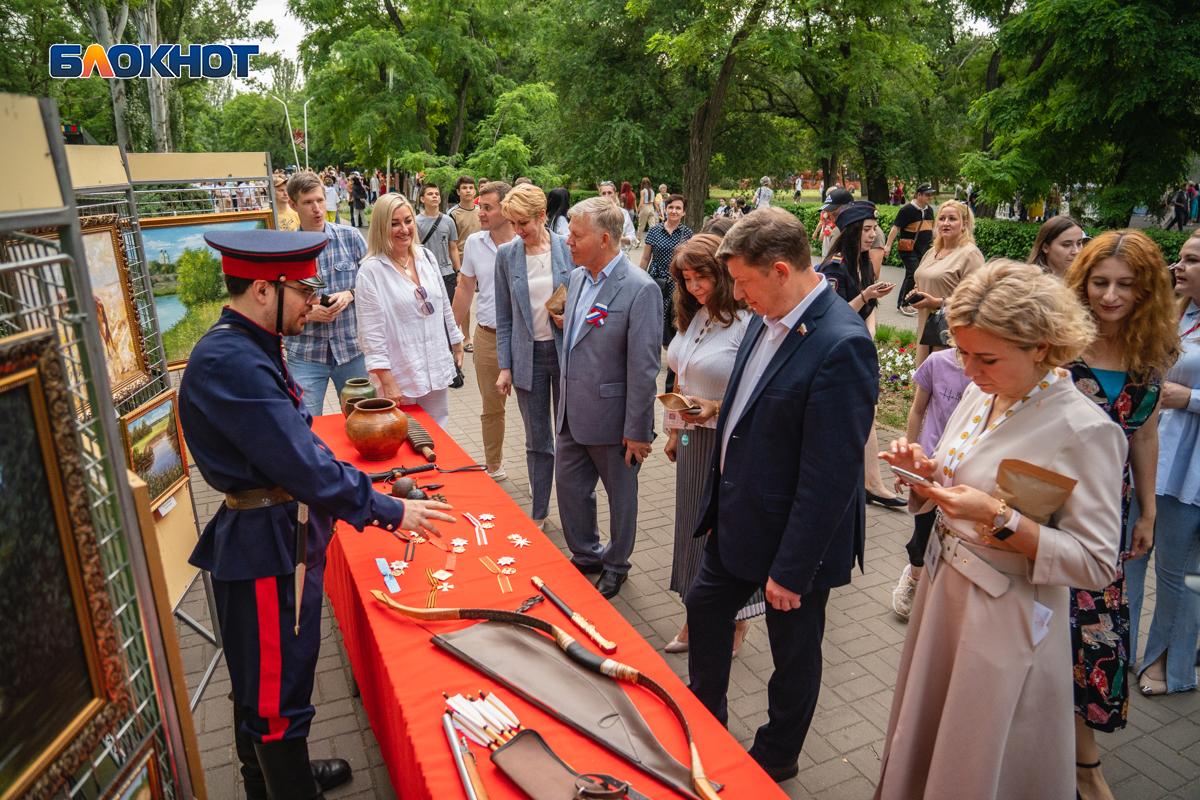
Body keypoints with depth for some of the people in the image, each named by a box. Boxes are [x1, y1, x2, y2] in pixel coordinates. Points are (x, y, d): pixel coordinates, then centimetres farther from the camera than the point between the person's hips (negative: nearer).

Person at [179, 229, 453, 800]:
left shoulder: (248, 349, 7)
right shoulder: (231, 363, -26)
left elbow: (295, 447, 13)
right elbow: (303, 466, -27)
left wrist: (367, 496, 11)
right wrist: (389, 511, -18)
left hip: (266, 539, 11)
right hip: (260, 552, -11)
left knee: (259, 681, 26)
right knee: (275, 691, 7)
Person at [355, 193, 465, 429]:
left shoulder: (427, 257, 6)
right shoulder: (371, 270, -11)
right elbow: (371, 332, -13)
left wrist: (456, 343, 19)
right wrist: (387, 382, -16)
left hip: (437, 371, 5)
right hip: (400, 377, -5)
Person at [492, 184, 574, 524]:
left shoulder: (569, 249, -4)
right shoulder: (506, 255, 1)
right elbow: (504, 316, 4)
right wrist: (504, 366, 1)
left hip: (567, 350, -1)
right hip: (528, 355, 1)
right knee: (537, 441, 10)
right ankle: (539, 512, 25)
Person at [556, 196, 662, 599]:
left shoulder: (640, 289, -19)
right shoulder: (577, 277, 6)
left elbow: (644, 367, -19)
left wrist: (637, 430, -18)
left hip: (611, 419, -7)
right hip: (572, 414, 7)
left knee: (620, 495, 14)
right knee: (570, 487, 18)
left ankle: (615, 566, 35)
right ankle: (586, 556, 40)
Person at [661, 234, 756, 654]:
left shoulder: (746, 322, -18)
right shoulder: (693, 318, 9)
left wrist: (716, 408, -29)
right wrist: (675, 430, 18)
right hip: (692, 438, 8)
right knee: (692, 524, 16)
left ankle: (734, 624, 28)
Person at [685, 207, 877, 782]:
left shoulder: (842, 346, -27)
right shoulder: (767, 319, 0)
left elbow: (830, 475, -26)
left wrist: (791, 568, -20)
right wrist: (716, 501, 13)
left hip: (793, 541, -8)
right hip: (737, 520, 9)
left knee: (793, 655, 16)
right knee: (704, 607, 24)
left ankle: (776, 758, 42)